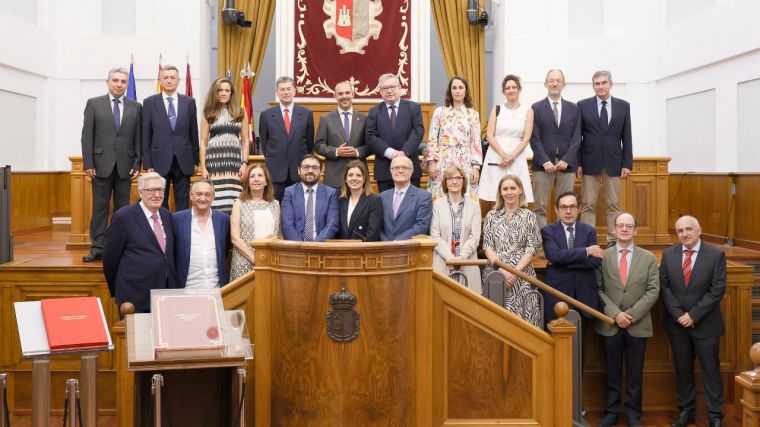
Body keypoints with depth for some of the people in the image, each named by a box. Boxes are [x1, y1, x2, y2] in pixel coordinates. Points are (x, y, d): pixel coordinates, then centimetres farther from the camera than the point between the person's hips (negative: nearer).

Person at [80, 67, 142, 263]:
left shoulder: (135, 107, 8)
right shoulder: (94, 104, 5)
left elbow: (138, 138, 6)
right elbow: (87, 136, 2)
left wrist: (137, 164, -1)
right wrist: (88, 163, -5)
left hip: (125, 166, 1)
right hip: (102, 164, -1)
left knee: (122, 208, 4)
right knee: (100, 207, 1)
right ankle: (98, 247, 5)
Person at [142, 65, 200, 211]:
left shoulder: (189, 102, 6)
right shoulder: (149, 103, 2)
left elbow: (193, 133, 8)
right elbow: (146, 136, 2)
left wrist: (196, 160, 7)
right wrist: (147, 164, -3)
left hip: (183, 161, 1)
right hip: (160, 161, -1)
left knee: (182, 204, 6)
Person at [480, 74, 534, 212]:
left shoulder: (527, 111, 7)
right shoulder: (497, 109, 9)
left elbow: (526, 138, 1)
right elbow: (489, 135, 1)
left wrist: (512, 156, -13)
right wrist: (503, 155, -12)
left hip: (517, 159, 0)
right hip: (496, 158, 1)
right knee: (494, 200, -3)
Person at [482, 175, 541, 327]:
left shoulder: (529, 216, 5)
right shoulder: (492, 216, 9)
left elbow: (531, 249, -1)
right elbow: (487, 246, 3)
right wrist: (501, 269, -11)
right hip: (496, 274, 1)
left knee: (522, 315, -3)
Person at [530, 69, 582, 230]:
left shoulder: (573, 108, 11)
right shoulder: (537, 108, 5)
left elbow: (576, 137, 5)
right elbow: (534, 138, -1)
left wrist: (566, 160, -7)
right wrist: (545, 162, -11)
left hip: (567, 164, 2)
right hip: (543, 164, -2)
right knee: (540, 207, -3)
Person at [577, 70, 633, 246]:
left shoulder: (623, 106, 6)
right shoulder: (583, 105, 2)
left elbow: (626, 137, 6)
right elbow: (577, 137, 2)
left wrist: (627, 164, 0)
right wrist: (577, 163, -4)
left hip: (613, 162, 1)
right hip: (590, 161, -1)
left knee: (614, 204, 4)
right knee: (588, 205, 1)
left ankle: (613, 242, 9)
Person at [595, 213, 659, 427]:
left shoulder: (649, 257, 3)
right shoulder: (603, 256, 0)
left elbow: (653, 291, -2)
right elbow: (598, 289, -2)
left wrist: (631, 314, -11)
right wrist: (615, 314, -13)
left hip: (638, 325, 1)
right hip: (610, 324, 0)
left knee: (635, 373, 8)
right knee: (611, 372, 8)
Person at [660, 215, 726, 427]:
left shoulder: (716, 255, -7)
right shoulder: (668, 254, 3)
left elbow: (717, 290, -11)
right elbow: (664, 287, 1)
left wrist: (693, 315, -14)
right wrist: (678, 315, -10)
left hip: (705, 324, -3)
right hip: (677, 323, 3)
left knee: (711, 370, 4)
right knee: (683, 369, 12)